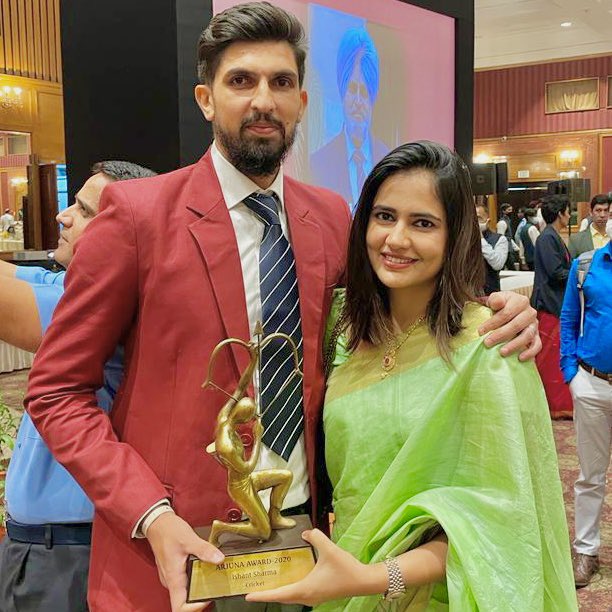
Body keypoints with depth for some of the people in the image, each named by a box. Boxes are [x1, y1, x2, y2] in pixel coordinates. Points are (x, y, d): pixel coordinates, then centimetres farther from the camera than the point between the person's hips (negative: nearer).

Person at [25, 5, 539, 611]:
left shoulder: (332, 216, 2)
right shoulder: (137, 212, -11)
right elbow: (56, 391, -8)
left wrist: (495, 320, -6)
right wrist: (151, 516, -20)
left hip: (306, 538, 4)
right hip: (182, 549, -4)